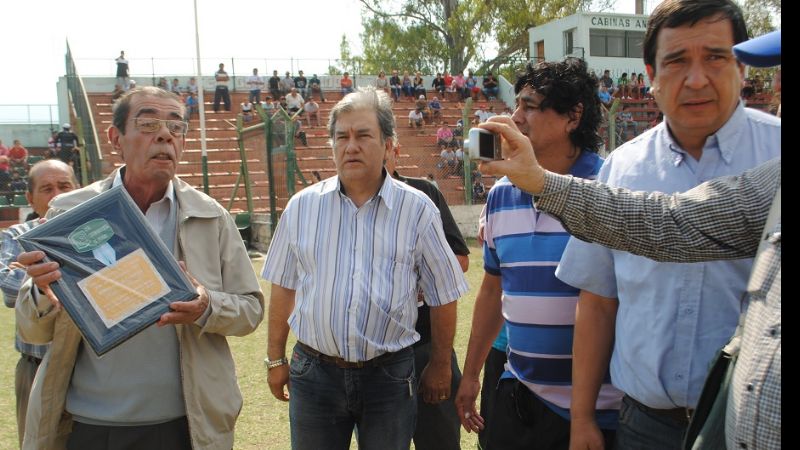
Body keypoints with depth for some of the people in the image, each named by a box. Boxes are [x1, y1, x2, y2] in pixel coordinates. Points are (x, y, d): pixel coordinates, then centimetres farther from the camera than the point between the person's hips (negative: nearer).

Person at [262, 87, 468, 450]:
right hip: (314, 372, 1)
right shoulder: (302, 207, 0)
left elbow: (442, 295, 2)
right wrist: (276, 359, 10)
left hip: (390, 375, -1)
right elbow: (283, 287, 8)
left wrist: (440, 366, 7)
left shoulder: (417, 209, -5)